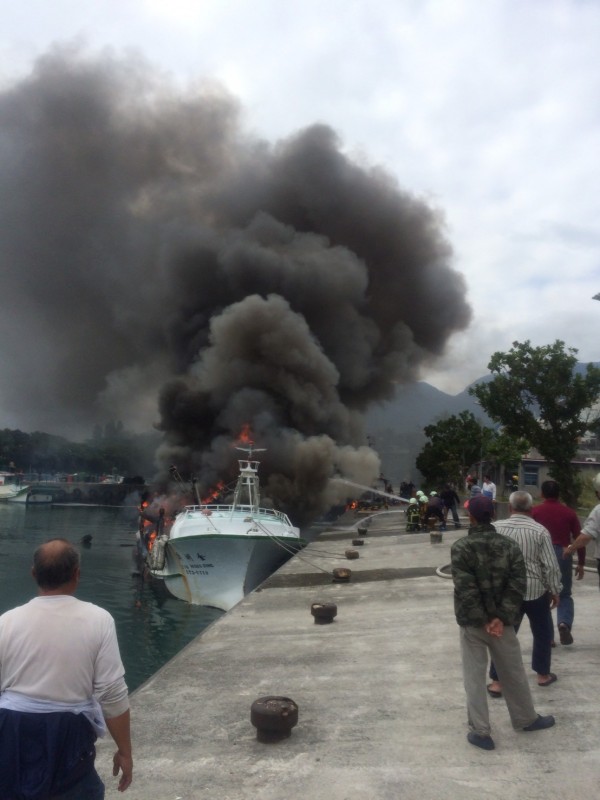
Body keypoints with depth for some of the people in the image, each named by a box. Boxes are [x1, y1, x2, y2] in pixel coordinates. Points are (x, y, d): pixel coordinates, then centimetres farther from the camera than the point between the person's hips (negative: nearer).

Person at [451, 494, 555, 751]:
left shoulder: (460, 547, -13)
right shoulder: (510, 545, -3)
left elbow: (465, 588, -18)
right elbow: (518, 585, -9)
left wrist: (482, 620, -12)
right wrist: (501, 617, -11)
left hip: (472, 621, -3)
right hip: (502, 620, 3)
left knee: (474, 676, 8)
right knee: (513, 672, 20)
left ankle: (480, 731, 13)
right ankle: (526, 719, 38)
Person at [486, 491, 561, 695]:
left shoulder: (496, 527, -6)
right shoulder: (540, 531, -11)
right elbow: (551, 566, -10)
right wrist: (555, 590, 4)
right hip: (536, 590, -1)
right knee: (542, 633, 21)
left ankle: (496, 681, 8)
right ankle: (543, 674, 33)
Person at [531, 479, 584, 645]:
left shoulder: (535, 512, 0)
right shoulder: (569, 512, 5)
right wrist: (581, 563, 11)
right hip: (563, 555, 1)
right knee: (565, 594, 15)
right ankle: (564, 623, -11)